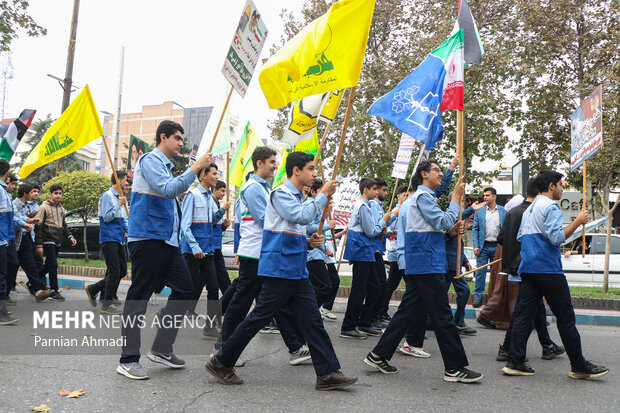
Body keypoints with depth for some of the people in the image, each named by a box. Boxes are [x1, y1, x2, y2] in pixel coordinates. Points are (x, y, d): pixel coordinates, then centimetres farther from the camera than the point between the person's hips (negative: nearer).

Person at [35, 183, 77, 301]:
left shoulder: (61, 209, 16)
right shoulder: (44, 207, -6)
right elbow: (38, 227, -9)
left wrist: (70, 236, 8)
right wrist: (39, 245, -13)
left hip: (57, 242, 7)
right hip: (48, 241, -7)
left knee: (49, 264, 14)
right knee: (53, 265, -10)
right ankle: (54, 291, -4)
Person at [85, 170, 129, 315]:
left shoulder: (121, 198, 18)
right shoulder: (107, 196, -8)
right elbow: (107, 218, -16)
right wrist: (119, 204, -14)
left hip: (119, 240, 9)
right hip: (109, 239, -9)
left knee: (122, 270, 8)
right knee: (114, 271, -9)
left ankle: (93, 289, 22)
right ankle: (107, 304, 1)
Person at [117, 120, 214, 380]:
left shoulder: (166, 165, 22)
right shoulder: (150, 160, -7)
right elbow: (168, 190, -22)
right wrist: (194, 169, -19)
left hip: (167, 240, 10)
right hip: (147, 237, -10)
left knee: (184, 288, 6)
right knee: (139, 296, -3)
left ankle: (162, 349, 15)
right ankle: (128, 360, 7)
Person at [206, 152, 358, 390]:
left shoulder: (299, 197, 21)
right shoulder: (281, 193, -7)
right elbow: (302, 217, -22)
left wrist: (310, 243, 7)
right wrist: (323, 195, -11)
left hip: (297, 270, 9)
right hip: (279, 268, -9)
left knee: (312, 320, 4)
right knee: (259, 317, -2)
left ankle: (328, 373, 8)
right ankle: (221, 363, 13)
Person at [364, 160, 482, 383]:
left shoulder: (426, 196, 24)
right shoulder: (423, 196, -8)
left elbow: (438, 228, 26)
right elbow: (444, 222, -14)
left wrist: (452, 230, 10)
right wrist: (456, 197, -6)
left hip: (420, 263, 10)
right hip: (426, 263, -10)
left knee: (409, 310, 10)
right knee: (442, 314, -4)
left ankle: (378, 355, 14)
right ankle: (455, 367, 5)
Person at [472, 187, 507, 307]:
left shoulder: (503, 211, 5)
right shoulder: (479, 211, 4)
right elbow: (475, 229, 3)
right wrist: (476, 246, -6)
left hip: (497, 246, 1)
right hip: (483, 246, 0)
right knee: (480, 271, -2)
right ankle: (478, 296, 7)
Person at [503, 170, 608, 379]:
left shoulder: (529, 208, 19)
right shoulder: (550, 206, -8)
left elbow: (520, 237, 22)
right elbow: (556, 237, -19)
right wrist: (578, 222, -11)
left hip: (527, 268, 8)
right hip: (548, 269, -8)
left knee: (523, 315, 4)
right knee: (566, 317, 2)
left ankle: (515, 362, 2)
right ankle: (579, 366, 11)